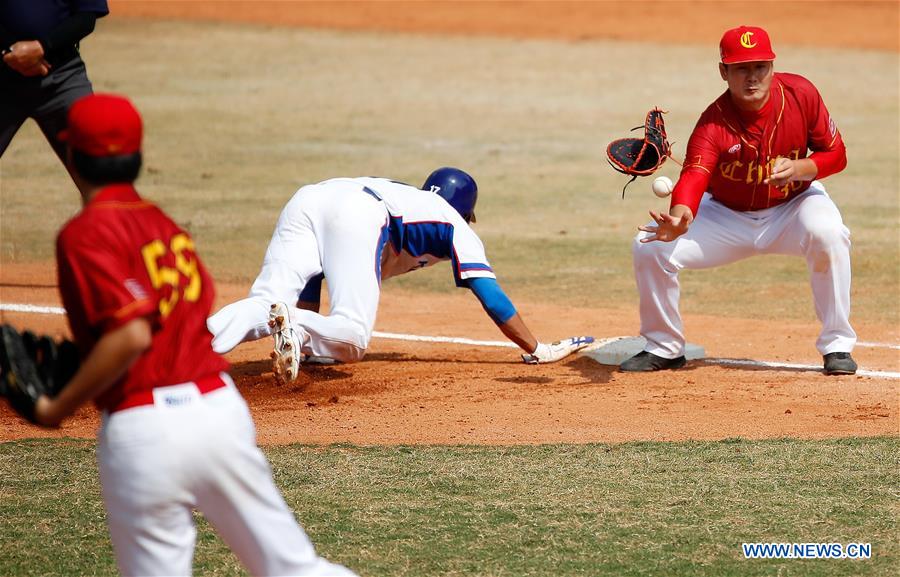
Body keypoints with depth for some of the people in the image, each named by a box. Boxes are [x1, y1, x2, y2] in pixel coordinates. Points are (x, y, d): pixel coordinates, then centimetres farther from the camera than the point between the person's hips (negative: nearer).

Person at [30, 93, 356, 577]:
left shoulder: (86, 233, -8)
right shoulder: (163, 224, 14)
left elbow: (131, 335, -20)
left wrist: (60, 407, -10)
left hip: (144, 434, -6)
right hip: (221, 407, 6)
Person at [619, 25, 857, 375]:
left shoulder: (801, 94, -20)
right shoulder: (714, 123, -27)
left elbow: (835, 155, -9)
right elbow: (694, 175, -44)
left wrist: (797, 169, -31)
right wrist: (680, 218, -66)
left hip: (793, 206, 0)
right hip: (728, 216, 0)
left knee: (828, 233, -34)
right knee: (650, 246, -18)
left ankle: (837, 346, -18)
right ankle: (664, 348, 6)